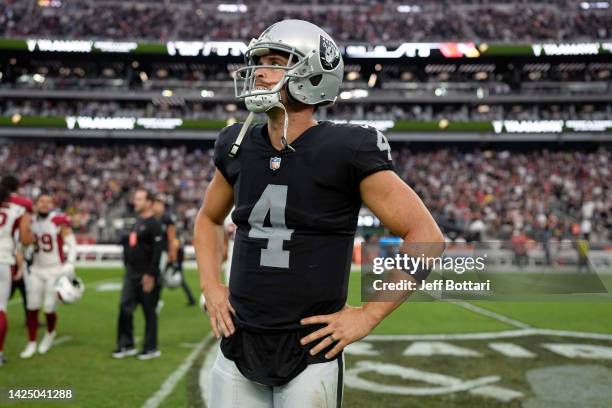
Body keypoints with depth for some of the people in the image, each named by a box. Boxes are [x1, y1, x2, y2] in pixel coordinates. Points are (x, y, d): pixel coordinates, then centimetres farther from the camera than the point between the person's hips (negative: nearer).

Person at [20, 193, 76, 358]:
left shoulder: (60, 221, -11)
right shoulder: (31, 221, 4)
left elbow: (72, 244, -11)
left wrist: (70, 264, -21)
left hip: (56, 270, -4)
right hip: (36, 270, 4)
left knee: (49, 309, -2)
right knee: (32, 308, 0)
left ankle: (50, 333, 29)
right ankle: (31, 343, 14)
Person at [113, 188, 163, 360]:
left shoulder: (153, 224, -13)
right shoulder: (137, 222, 15)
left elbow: (157, 251, -18)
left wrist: (150, 275, -21)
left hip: (146, 275, -9)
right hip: (131, 273, 9)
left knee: (149, 311, 2)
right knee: (125, 308, 6)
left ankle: (151, 348, 12)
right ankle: (126, 345, 15)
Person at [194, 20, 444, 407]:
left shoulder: (347, 151, -13)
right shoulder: (239, 147, 3)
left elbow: (427, 237, -12)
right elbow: (209, 219, 23)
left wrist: (367, 316, -12)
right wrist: (211, 286, 8)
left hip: (308, 353, -4)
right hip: (238, 347, 5)